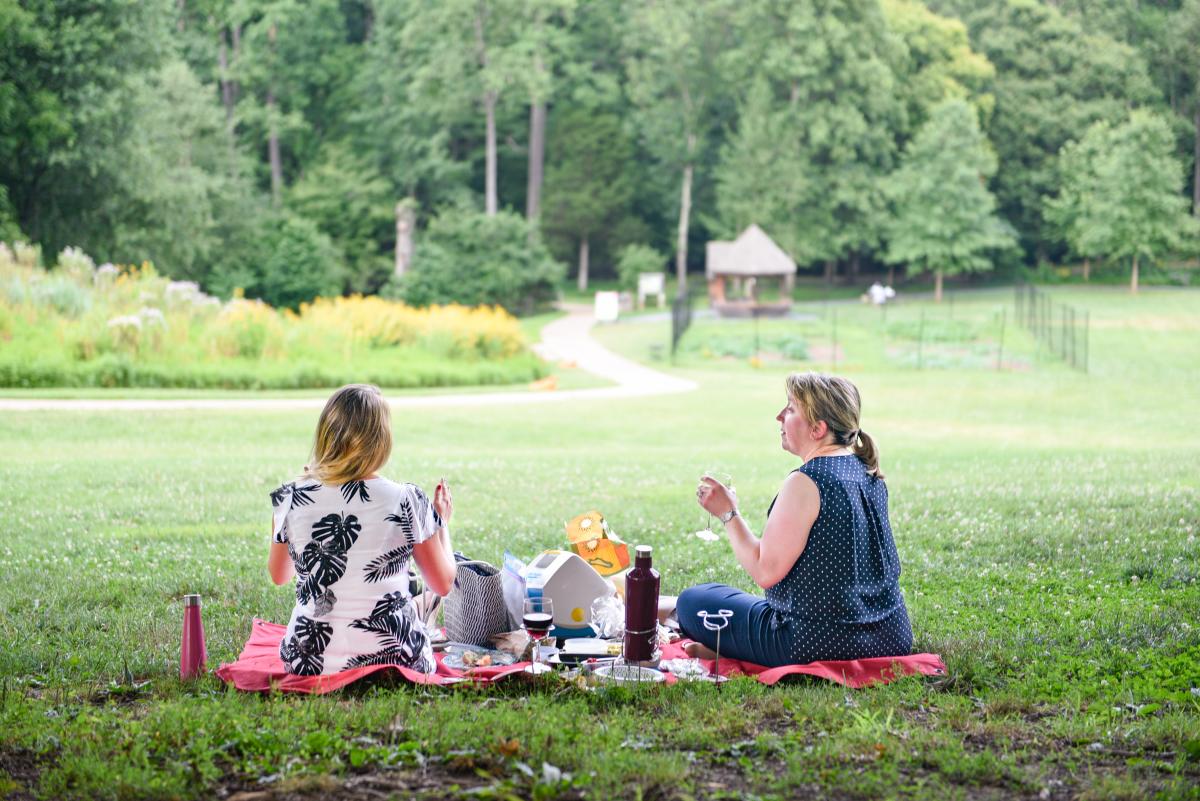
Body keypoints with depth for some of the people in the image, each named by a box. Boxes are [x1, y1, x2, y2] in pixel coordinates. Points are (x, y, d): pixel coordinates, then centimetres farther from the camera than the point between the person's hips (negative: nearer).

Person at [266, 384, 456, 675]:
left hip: (311, 663, 1)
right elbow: (443, 584, 3)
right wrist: (442, 521, 20)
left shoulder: (291, 499, -6)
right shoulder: (408, 501, -10)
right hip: (396, 661, -1)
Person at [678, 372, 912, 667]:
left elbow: (766, 571, -20)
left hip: (821, 647, -8)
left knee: (692, 601, 6)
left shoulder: (806, 482, -21)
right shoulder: (869, 472, 6)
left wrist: (728, 513, -9)